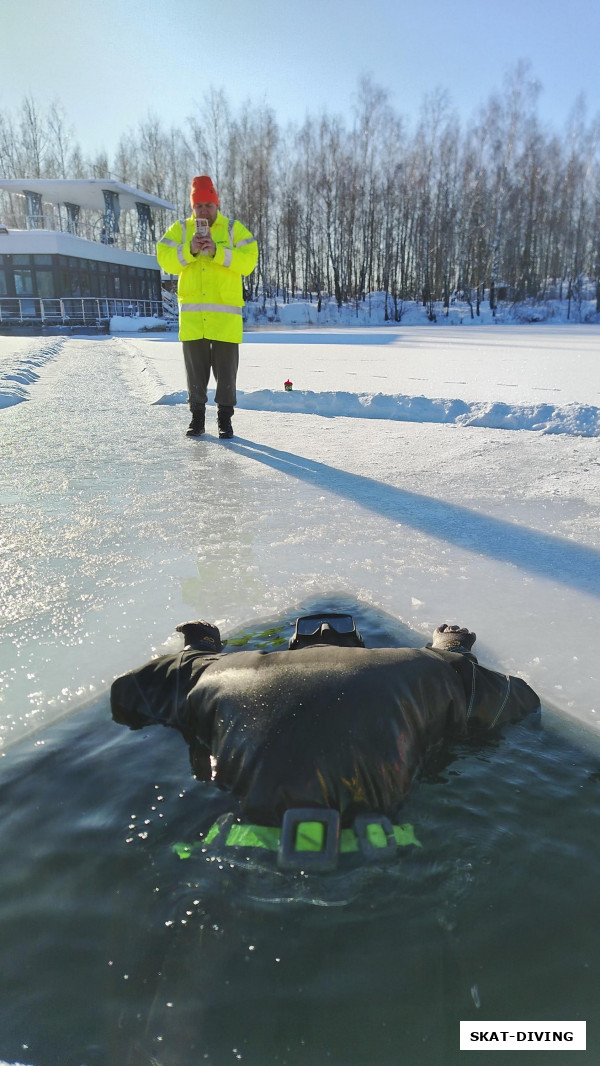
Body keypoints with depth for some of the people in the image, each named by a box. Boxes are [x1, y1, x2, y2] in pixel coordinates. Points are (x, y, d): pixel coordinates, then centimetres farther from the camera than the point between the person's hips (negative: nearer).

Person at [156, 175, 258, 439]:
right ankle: (197, 417, 17)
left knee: (226, 369, 2)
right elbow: (165, 259, -2)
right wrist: (189, 250, -18)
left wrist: (218, 252, -19)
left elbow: (248, 260, -8)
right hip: (191, 314, 2)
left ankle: (225, 418, 12)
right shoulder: (179, 230, 10)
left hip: (226, 313, -1)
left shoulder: (234, 229, 6)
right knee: (195, 369, 7)